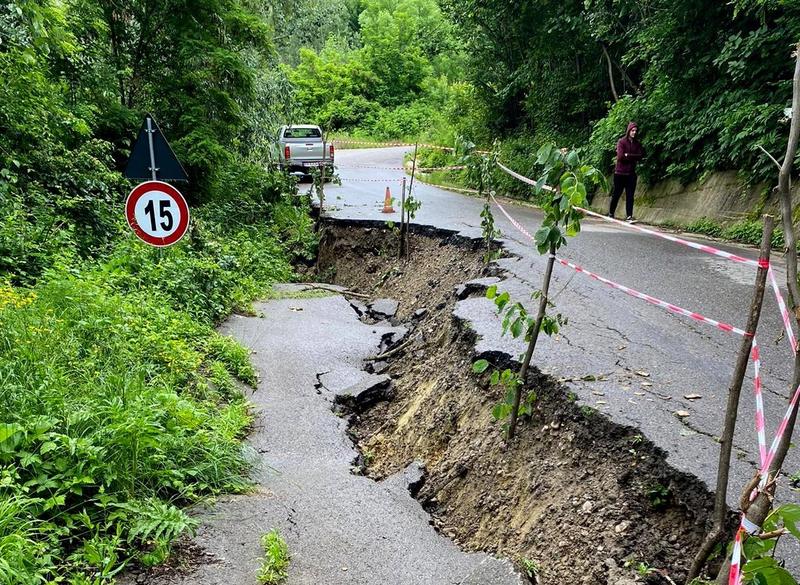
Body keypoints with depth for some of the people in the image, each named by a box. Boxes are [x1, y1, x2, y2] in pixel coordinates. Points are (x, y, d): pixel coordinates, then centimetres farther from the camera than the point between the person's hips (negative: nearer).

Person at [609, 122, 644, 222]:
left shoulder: (637, 144, 9)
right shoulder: (621, 142, -4)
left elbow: (640, 156, -4)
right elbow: (620, 156, -16)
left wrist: (627, 155, -12)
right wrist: (633, 157, -8)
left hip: (631, 173, 4)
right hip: (620, 173, -4)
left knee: (630, 196, 0)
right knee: (616, 195, 3)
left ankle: (629, 216, 0)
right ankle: (611, 213, 16)